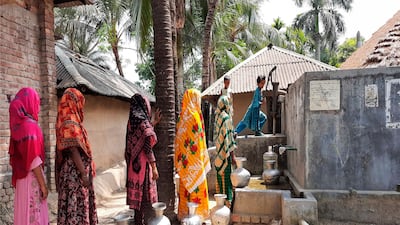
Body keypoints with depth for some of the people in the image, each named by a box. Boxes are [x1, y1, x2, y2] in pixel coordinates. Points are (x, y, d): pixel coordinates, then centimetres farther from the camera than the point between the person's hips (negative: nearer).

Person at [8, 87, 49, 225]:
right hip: (32, 177, -9)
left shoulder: (19, 124, 9)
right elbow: (34, 159, -21)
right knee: (33, 214, 0)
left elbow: (18, 155, 14)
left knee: (26, 212, 16)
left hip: (23, 176, 9)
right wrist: (43, 184, -16)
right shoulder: (29, 125, -18)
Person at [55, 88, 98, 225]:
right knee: (76, 206, -2)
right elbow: (73, 150, -22)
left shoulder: (70, 121, 13)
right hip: (75, 173, -10)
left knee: (79, 205, 15)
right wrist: (83, 174, -21)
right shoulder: (70, 123, -16)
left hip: (75, 172, 10)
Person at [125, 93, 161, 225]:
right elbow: (148, 148, -20)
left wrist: (155, 121, 30)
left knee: (138, 194, 17)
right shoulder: (144, 122, -18)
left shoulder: (132, 121, 7)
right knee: (146, 196, 2)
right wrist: (154, 167, -16)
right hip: (143, 164, -8)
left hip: (134, 163, 8)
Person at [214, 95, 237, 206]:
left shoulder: (218, 116, 9)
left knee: (220, 176, 16)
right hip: (225, 152, -8)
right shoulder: (226, 117, -16)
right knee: (226, 176, -1)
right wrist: (232, 155, -16)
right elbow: (228, 137, -19)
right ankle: (227, 200, 6)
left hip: (218, 151, 8)